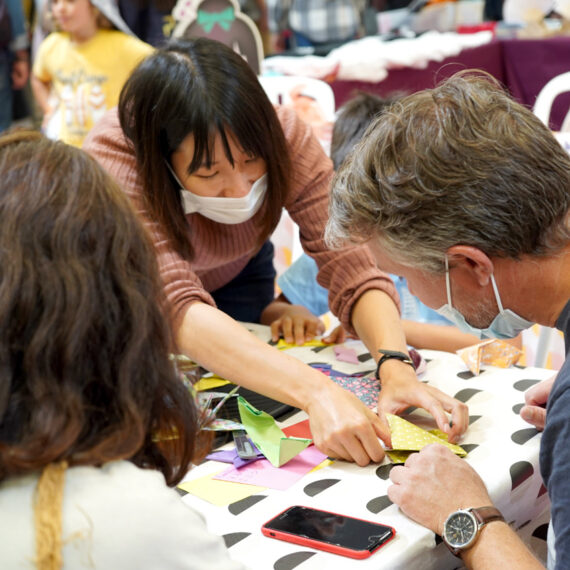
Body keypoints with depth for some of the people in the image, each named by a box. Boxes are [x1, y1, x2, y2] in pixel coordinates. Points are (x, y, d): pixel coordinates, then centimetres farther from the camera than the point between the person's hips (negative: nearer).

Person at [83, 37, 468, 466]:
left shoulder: (284, 137, -34)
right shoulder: (113, 158, -43)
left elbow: (352, 267, -38)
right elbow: (178, 307, -54)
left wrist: (396, 368, -58)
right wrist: (315, 390, -67)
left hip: (235, 277, 2)